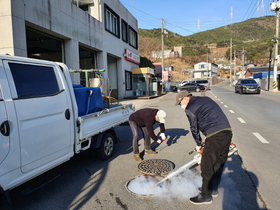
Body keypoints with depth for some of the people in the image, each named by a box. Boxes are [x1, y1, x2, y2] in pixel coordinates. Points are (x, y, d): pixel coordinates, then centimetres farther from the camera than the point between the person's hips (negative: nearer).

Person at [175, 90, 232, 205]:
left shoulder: (189, 108, -1)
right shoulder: (206, 99, 22)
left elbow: (194, 128, 5)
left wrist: (198, 144, 21)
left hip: (215, 135, -9)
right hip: (227, 131, 9)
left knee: (207, 166, 5)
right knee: (219, 163, 21)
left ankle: (206, 196, 18)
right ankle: (213, 189, 37)